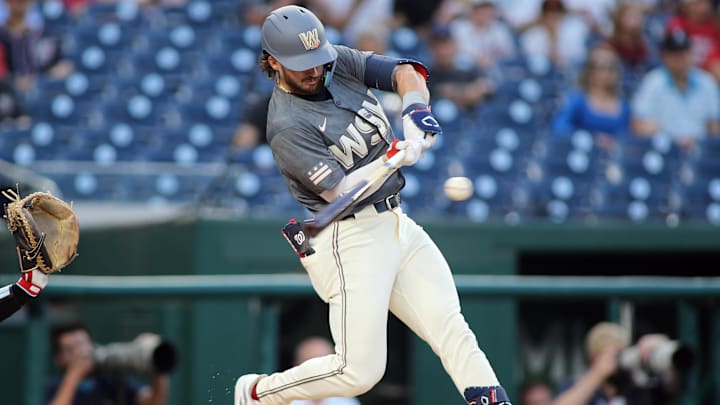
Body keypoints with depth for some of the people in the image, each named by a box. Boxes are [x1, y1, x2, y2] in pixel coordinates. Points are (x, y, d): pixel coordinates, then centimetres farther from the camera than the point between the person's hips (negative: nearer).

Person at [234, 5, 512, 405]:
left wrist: (415, 109, -16)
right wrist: (396, 156, -29)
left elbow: (405, 72, 4)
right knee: (360, 371, -6)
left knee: (450, 326, -5)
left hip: (397, 222, 8)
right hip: (350, 239, -8)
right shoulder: (287, 127, -17)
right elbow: (339, 191, -21)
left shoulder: (341, 63, 5)